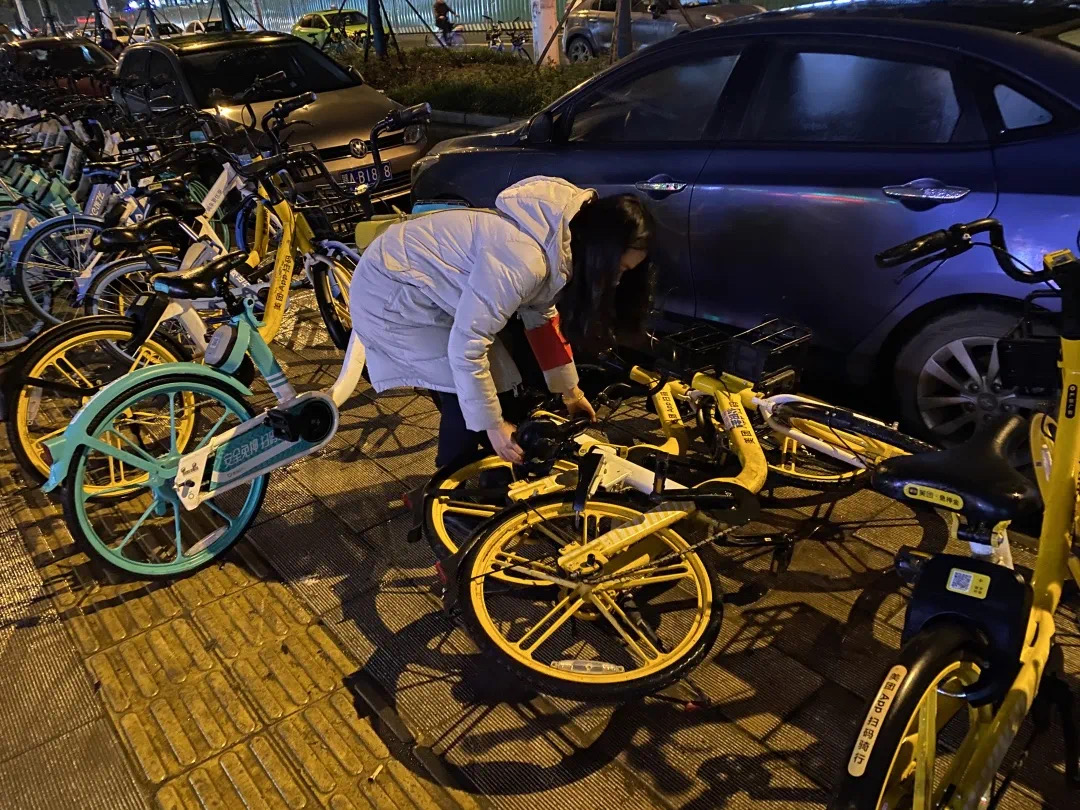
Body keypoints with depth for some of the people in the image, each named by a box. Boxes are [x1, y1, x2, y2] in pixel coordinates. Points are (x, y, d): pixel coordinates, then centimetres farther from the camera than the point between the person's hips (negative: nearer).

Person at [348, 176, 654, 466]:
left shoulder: (558, 244, -3)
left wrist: (570, 391, 14)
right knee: (467, 398, -9)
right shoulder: (523, 259, -33)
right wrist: (493, 425, -22)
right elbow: (465, 346, -32)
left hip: (417, 281, 9)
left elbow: (542, 320, 10)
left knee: (495, 383, 9)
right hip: (390, 293, -9)